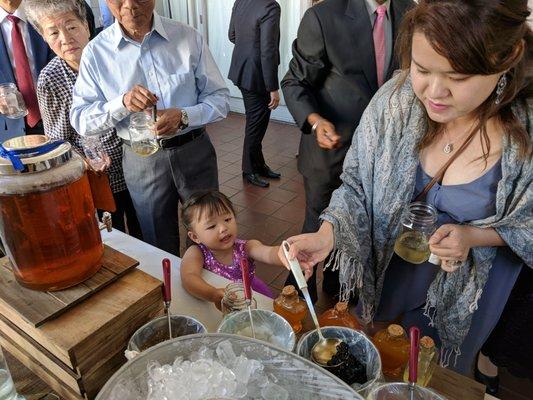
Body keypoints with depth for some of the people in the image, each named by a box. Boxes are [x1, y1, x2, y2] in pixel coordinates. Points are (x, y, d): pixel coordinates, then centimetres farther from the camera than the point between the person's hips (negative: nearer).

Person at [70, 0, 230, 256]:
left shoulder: (188, 38, -5)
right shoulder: (96, 52, -4)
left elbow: (219, 98, -4)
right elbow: (80, 119, -4)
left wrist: (184, 116, -23)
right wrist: (122, 103, -23)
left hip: (195, 151, 1)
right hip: (141, 160, 0)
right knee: (160, 248, 18)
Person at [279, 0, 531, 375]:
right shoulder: (396, 98, -24)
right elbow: (358, 183, -14)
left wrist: (475, 236, -28)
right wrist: (327, 233, -30)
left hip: (469, 287, -1)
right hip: (388, 267, 2)